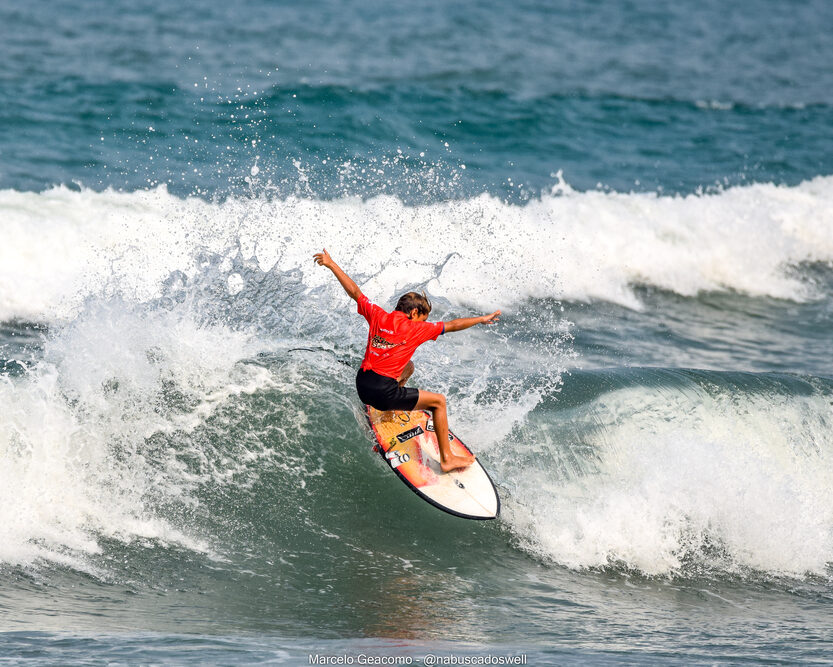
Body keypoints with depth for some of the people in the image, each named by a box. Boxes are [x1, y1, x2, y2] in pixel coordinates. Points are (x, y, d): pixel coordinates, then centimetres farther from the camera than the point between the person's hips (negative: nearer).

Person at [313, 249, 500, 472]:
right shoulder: (417, 328, -5)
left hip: (362, 386, 7)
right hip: (383, 392, -7)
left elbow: (354, 292, 15)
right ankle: (447, 458, 8)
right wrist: (481, 319, 13)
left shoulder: (378, 316, 7)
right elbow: (452, 326, 1)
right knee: (439, 401, 7)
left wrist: (331, 264, 24)